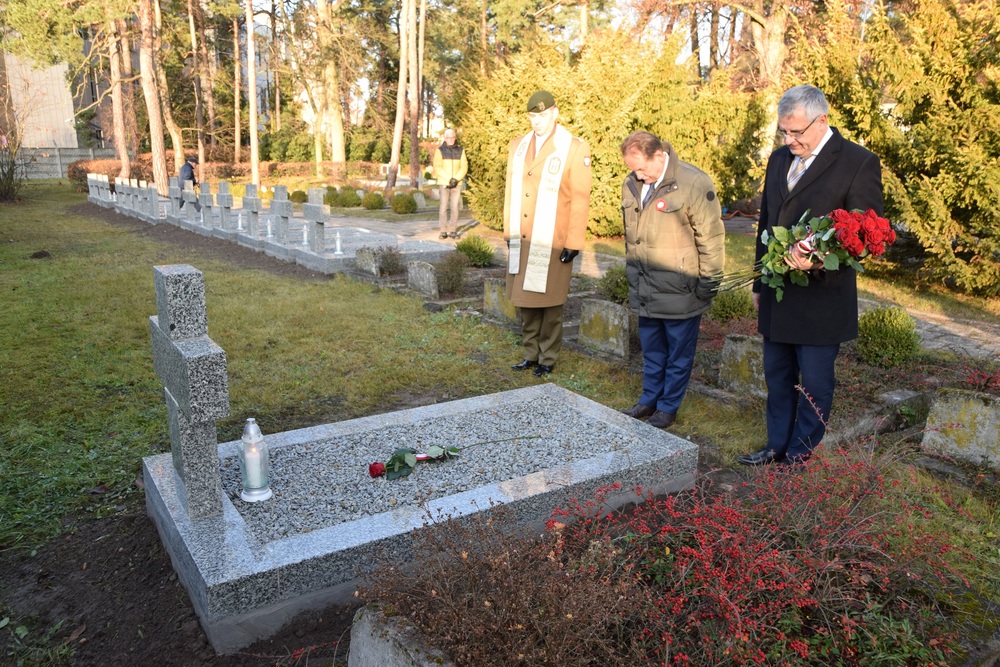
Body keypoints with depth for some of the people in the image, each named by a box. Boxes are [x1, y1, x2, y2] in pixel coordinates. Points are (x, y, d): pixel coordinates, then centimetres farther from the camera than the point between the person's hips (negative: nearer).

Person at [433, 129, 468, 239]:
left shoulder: (460, 151, 6)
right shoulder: (440, 150, -1)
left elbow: (464, 167, 1)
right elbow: (437, 167, -8)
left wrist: (456, 179, -14)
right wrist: (449, 179, -17)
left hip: (457, 184, 2)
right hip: (444, 183, -2)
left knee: (455, 208, 1)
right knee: (444, 207, -3)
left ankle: (453, 231, 7)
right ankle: (443, 231, 2)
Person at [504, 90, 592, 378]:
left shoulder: (575, 149, -4)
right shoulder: (518, 146, 12)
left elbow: (580, 201, -7)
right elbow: (511, 192, 15)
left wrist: (573, 243, -11)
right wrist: (509, 233, 12)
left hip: (552, 244, -5)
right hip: (521, 242, 5)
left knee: (550, 305, 3)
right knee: (526, 303, 10)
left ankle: (548, 359, 15)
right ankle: (531, 354, 23)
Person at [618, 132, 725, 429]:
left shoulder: (694, 183, -15)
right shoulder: (631, 184, 5)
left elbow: (711, 239, -11)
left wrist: (708, 283, -9)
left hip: (680, 290, -6)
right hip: (645, 290, 6)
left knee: (678, 353, 8)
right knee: (651, 349, 18)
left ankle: (668, 407, 21)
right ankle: (649, 399, 32)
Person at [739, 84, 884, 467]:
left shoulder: (859, 164, -10)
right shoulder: (780, 159, 10)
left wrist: (820, 261, -28)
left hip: (821, 298, -6)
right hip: (777, 295, 7)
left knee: (814, 383, 7)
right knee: (777, 377, 15)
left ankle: (802, 452, 23)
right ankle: (777, 447, 29)